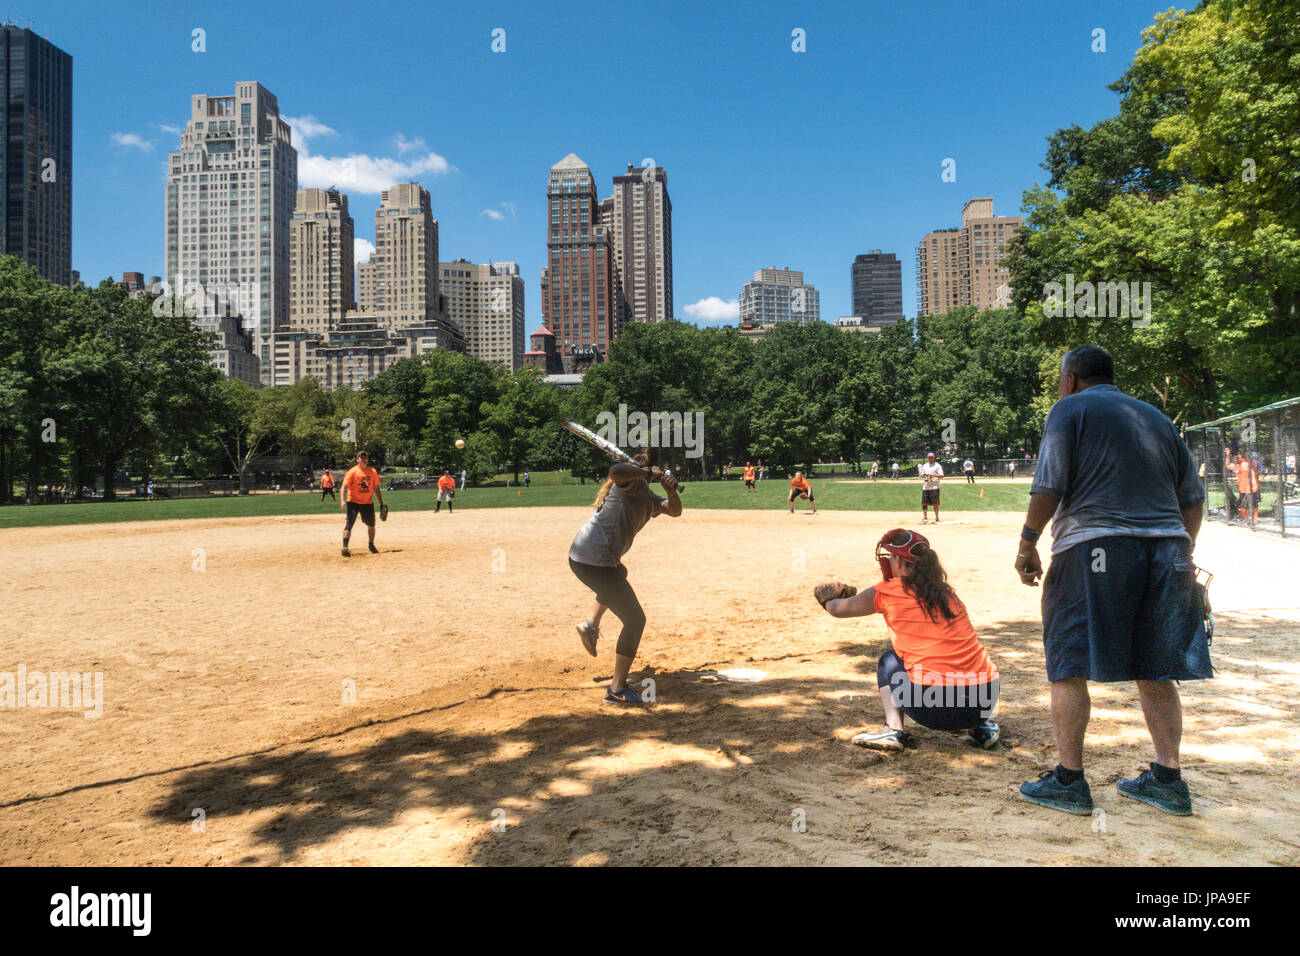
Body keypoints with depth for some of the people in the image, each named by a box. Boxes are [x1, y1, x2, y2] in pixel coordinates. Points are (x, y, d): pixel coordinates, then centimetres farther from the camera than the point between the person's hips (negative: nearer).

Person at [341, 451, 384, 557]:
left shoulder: (373, 472, 5)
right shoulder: (352, 471, -9)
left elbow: (376, 489, 12)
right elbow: (344, 486, -16)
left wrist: (381, 503, 9)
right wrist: (343, 500, -30)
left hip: (368, 503, 5)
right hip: (353, 502, -5)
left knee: (371, 525, 12)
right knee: (349, 524, -16)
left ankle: (371, 546, 30)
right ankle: (345, 547, -20)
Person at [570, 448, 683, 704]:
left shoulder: (648, 496, 19)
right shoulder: (632, 478, -10)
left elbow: (674, 511, 21)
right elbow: (615, 472, -34)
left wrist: (671, 490, 1)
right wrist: (647, 472, -20)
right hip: (595, 562, -10)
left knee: (618, 575, 44)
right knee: (635, 619, 1)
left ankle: (591, 624, 35)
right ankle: (617, 689, 6)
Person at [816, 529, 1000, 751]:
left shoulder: (886, 593, 2)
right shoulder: (946, 592, 15)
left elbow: (837, 609, 20)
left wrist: (826, 599, 45)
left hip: (934, 709, -4)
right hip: (986, 699, 5)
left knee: (889, 661, 23)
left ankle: (894, 730, 7)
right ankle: (981, 727, 19)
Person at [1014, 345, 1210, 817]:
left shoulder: (1071, 409, 3)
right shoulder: (1155, 416, 21)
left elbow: (1048, 486, -9)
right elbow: (1193, 497, 18)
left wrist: (1027, 543, -1)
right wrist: (1183, 554, 26)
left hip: (1094, 548, -6)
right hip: (1166, 548, 7)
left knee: (1069, 667, 0)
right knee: (1154, 671, 14)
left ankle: (1068, 781, 4)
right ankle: (1168, 781, 19)